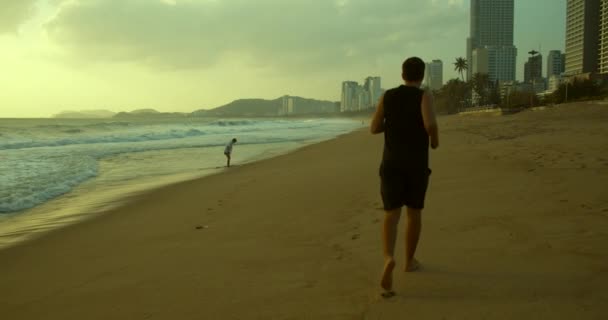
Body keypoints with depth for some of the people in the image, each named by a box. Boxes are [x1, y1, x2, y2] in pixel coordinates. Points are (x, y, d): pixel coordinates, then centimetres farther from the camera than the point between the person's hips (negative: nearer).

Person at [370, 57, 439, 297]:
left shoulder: (387, 96, 5)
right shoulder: (424, 96, -6)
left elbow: (374, 128, 8)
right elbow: (430, 124, -24)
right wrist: (435, 140, -2)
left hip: (391, 163, 2)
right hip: (417, 165, -1)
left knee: (392, 215, -3)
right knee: (414, 212, 18)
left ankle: (389, 258, -29)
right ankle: (409, 260, 28)